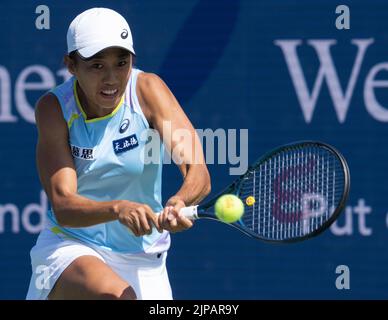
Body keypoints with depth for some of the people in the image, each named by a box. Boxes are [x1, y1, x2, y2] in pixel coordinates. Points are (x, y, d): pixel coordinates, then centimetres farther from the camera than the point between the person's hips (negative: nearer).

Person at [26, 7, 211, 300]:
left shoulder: (147, 90, -13)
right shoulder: (54, 108, -13)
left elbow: (199, 175, -23)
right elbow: (63, 206, -22)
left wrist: (180, 201, -47)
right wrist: (118, 209, -43)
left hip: (142, 261, 2)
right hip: (70, 247, -2)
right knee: (117, 295, -31)